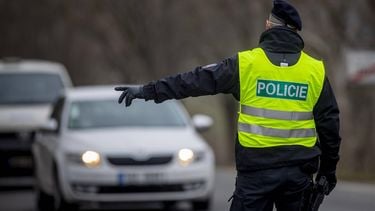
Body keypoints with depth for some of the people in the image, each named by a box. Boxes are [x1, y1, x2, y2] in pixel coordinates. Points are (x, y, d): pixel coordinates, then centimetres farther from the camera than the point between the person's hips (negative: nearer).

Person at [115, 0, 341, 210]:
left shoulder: (246, 64, -3)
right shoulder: (315, 70, 4)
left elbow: (196, 80, -1)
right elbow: (329, 123, 8)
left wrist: (148, 90, 5)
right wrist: (328, 170, 18)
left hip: (256, 168, -2)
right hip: (299, 170, 2)